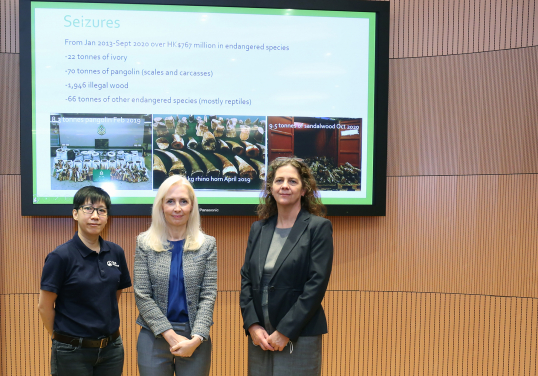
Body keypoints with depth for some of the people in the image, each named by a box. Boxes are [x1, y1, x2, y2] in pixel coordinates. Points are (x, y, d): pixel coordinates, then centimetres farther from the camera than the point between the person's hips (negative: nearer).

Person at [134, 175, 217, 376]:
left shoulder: (207, 244, 0)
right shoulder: (145, 243, -1)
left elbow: (208, 296, -3)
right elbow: (142, 296, -5)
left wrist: (196, 338, -14)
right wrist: (171, 336, -12)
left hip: (196, 339, 0)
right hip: (154, 337, 0)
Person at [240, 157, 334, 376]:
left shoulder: (318, 227, -6)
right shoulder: (258, 228, 9)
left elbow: (317, 284, -12)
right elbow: (246, 279, 7)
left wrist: (285, 332, -13)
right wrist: (253, 325, -4)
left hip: (300, 338, -4)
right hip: (259, 336, 4)